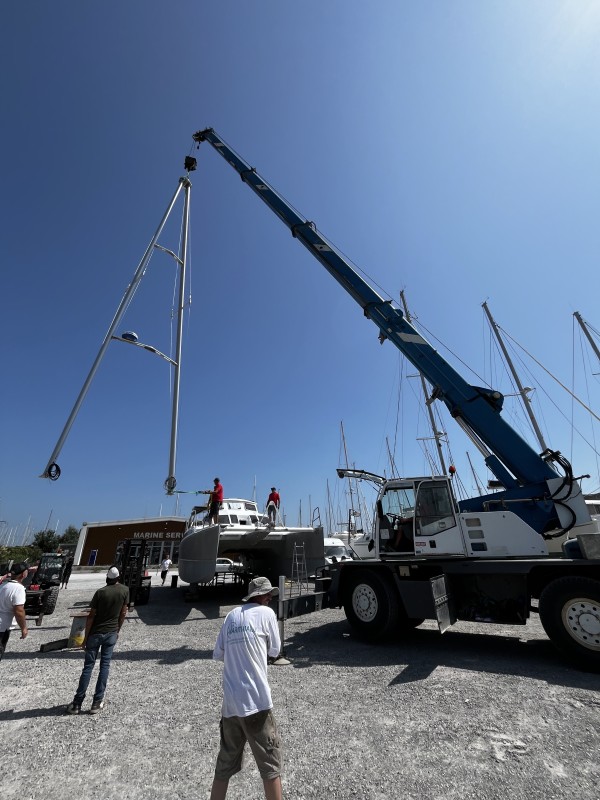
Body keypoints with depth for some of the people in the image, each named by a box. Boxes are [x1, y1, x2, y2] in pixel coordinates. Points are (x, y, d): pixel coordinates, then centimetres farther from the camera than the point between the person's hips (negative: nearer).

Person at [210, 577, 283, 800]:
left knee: (225, 764, 22)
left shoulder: (232, 615, 7)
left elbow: (217, 654, 12)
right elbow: (274, 651, 3)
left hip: (230, 703, 6)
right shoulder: (266, 613, -9)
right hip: (255, 702, -6)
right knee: (271, 764, 10)